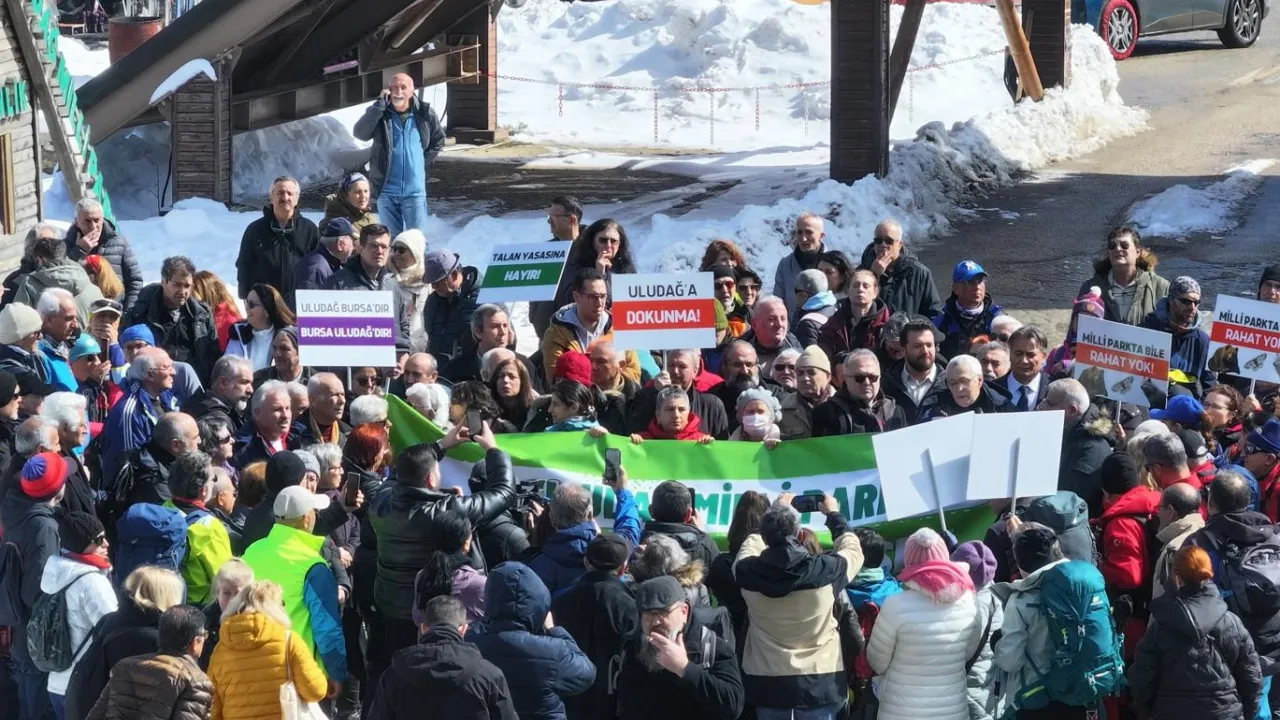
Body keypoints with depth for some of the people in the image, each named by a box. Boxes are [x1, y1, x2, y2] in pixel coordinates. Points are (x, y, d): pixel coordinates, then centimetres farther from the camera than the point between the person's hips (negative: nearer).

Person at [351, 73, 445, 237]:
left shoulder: (425, 114, -1)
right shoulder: (379, 114, -2)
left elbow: (438, 140, 15)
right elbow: (359, 133, -19)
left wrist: (426, 161, 3)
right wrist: (379, 104, -20)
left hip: (415, 191, -1)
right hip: (386, 191, 1)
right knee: (392, 239, 10)